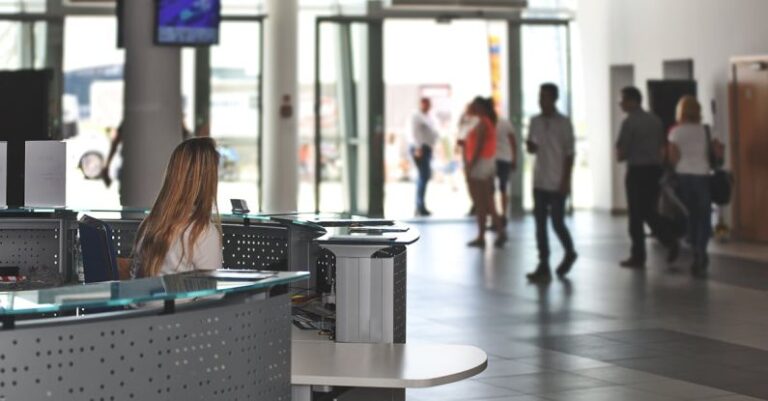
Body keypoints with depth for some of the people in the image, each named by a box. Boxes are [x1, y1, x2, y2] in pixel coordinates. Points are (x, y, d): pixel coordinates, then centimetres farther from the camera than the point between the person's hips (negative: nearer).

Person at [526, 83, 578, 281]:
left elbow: (569, 153, -6)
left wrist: (566, 181, -11)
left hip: (557, 183, -5)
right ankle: (543, 266, 5)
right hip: (539, 181, 5)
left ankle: (569, 253, 24)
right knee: (540, 223, 2)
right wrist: (530, 146, -9)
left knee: (557, 222, -2)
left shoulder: (564, 123, -6)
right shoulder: (535, 122, 8)